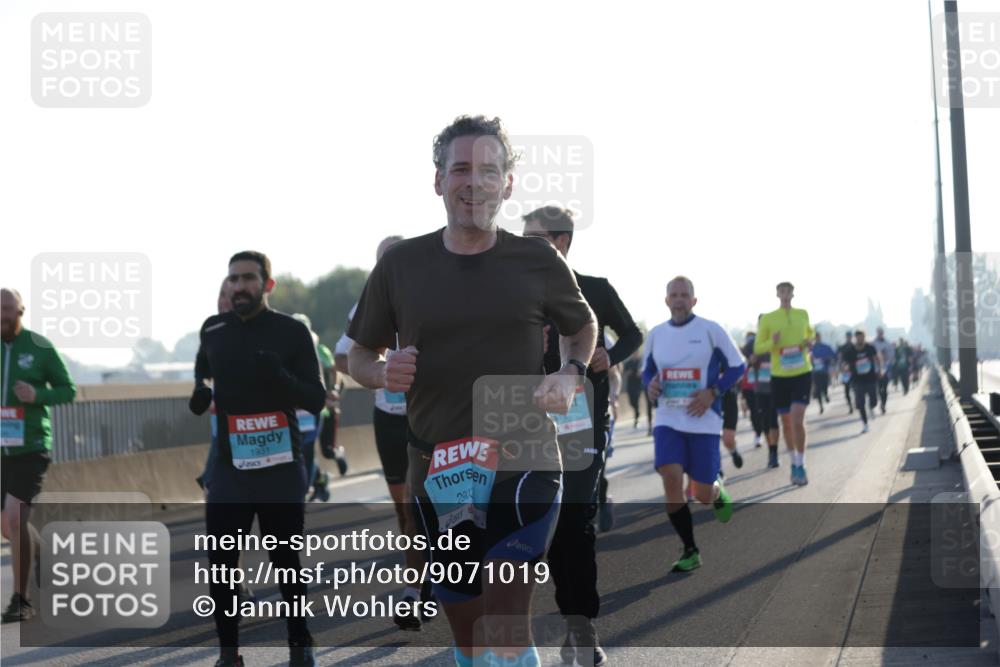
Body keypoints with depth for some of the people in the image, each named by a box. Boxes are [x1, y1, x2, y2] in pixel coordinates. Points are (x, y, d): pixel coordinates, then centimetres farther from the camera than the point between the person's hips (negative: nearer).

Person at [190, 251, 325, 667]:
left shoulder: (292, 332, -4)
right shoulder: (213, 331, 5)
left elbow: (316, 400, -8)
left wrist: (281, 378, -26)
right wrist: (200, 393, 6)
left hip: (282, 468, -2)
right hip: (229, 468, 2)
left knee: (287, 562, 7)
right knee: (220, 566, -2)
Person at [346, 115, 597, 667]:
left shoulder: (538, 263, -1)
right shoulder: (400, 265, 1)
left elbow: (582, 325, 18)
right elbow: (358, 356, 12)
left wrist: (570, 375, -3)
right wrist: (384, 372, -12)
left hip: (524, 465, -2)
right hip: (437, 473, 3)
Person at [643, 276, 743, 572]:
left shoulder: (711, 330, -4)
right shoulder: (655, 334, 6)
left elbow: (737, 365, 1)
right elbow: (647, 370, 19)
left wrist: (713, 393, -13)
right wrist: (650, 384, -5)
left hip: (703, 421, -2)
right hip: (668, 420, 2)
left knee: (702, 494, 2)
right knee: (670, 478, -18)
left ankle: (717, 491, 43)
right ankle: (690, 551, -5)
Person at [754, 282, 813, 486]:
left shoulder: (803, 314, 5)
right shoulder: (767, 319, -1)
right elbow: (757, 348, 2)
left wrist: (809, 342, 1)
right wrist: (772, 343, -18)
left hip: (802, 373, -1)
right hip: (779, 376, 1)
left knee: (797, 420, -14)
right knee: (786, 422, 10)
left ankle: (801, 465, -5)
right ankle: (794, 462, 28)